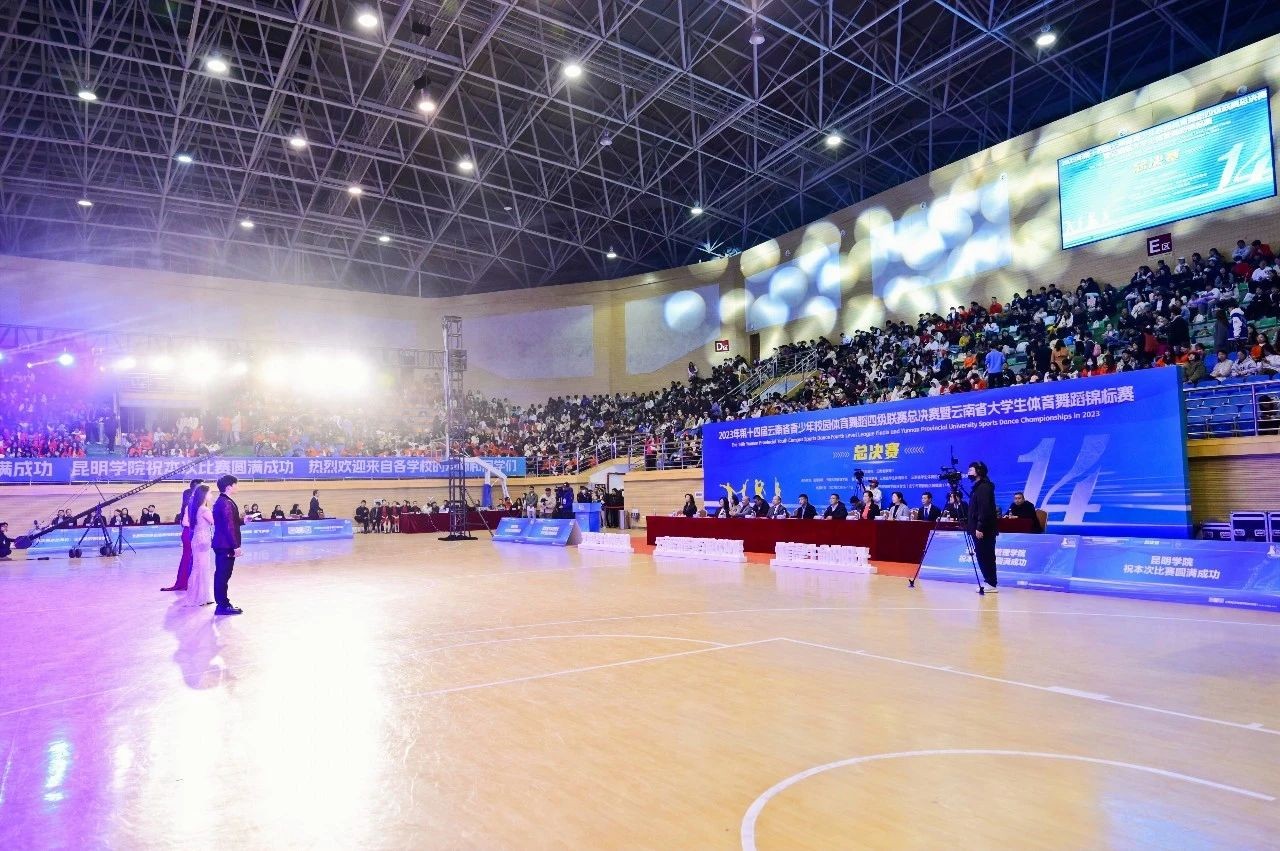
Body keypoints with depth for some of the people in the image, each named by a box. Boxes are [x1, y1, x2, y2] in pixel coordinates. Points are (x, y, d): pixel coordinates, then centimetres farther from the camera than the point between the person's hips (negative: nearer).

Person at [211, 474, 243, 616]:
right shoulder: (227, 503, -18)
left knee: (220, 574, 15)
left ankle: (221, 602, 24)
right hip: (226, 545, -10)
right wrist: (236, 546, -20)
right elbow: (229, 527, -22)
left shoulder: (220, 502, 14)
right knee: (224, 575, -4)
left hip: (220, 544, 10)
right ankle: (223, 605, 1)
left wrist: (242, 521, 20)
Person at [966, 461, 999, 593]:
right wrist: (976, 527, 21)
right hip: (979, 528, 10)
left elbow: (985, 509, -21)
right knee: (983, 556, 11)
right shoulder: (978, 487, 18)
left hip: (984, 530, -10)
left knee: (986, 557, -7)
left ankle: (991, 584, -5)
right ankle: (989, 581, 16)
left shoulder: (984, 487, -13)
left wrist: (980, 528, -24)